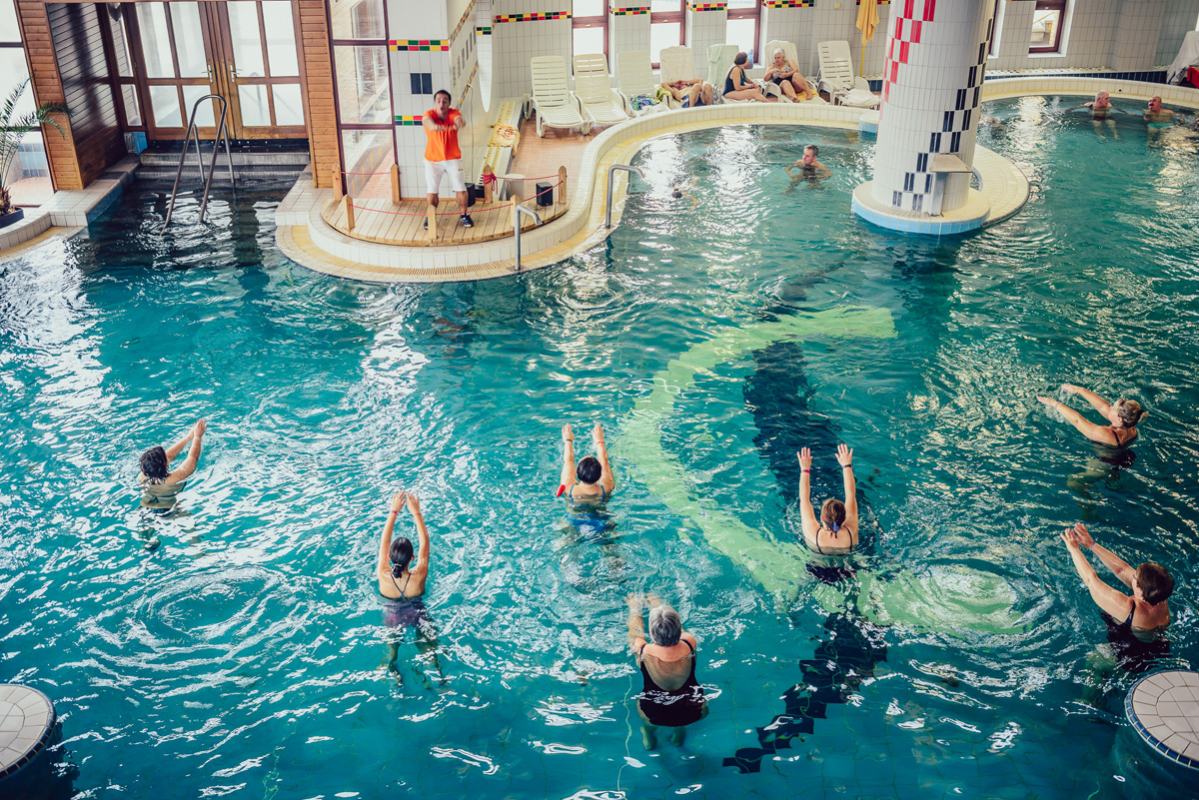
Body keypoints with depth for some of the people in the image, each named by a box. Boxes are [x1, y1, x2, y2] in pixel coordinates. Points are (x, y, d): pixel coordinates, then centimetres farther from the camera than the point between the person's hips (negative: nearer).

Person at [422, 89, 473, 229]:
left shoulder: (453, 113, -11)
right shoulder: (430, 114, -14)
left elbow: (459, 118, -34)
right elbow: (427, 121, -38)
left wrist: (459, 122, -60)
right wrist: (433, 126, -63)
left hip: (453, 159, 1)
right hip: (432, 160, -1)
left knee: (461, 189, 0)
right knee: (432, 191, 5)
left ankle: (464, 215, 19)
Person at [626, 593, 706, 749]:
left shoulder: (642, 651, -28)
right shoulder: (689, 644, -24)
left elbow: (635, 629, -5)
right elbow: (677, 627, -2)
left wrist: (634, 606, 16)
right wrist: (657, 603, 16)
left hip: (654, 718, -1)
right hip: (693, 715, 1)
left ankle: (649, 737, 51)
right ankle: (679, 733, 46)